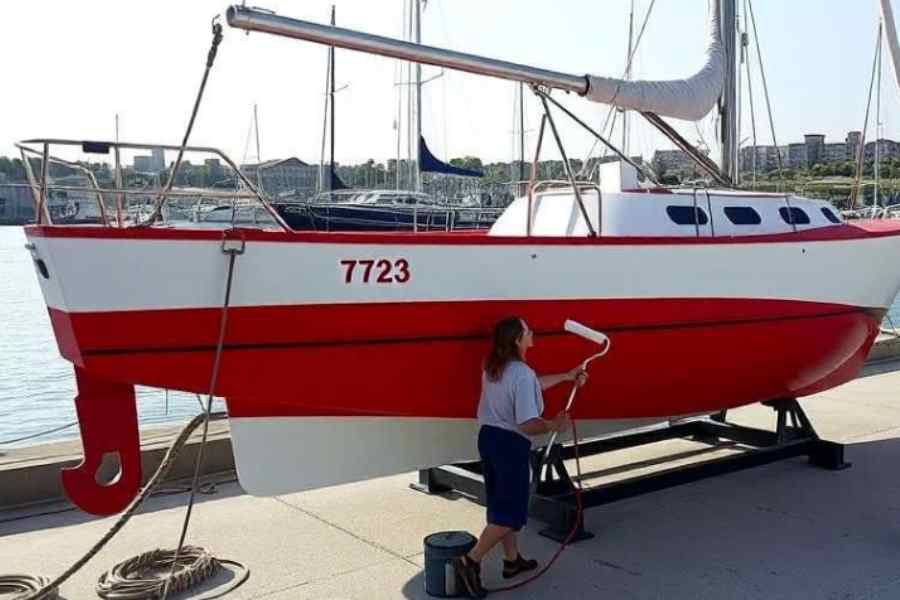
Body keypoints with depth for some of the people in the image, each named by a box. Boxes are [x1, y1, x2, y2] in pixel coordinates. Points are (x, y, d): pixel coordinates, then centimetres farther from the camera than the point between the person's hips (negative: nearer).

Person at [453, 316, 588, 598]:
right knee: (511, 512, 4)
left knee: (500, 505, 20)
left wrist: (567, 376, 30)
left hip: (487, 437, 9)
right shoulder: (522, 374, -22)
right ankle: (470, 560, 3)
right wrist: (554, 425, -7)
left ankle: (512, 560, 35)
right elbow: (528, 425, -25)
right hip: (511, 444, -9)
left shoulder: (492, 368, 6)